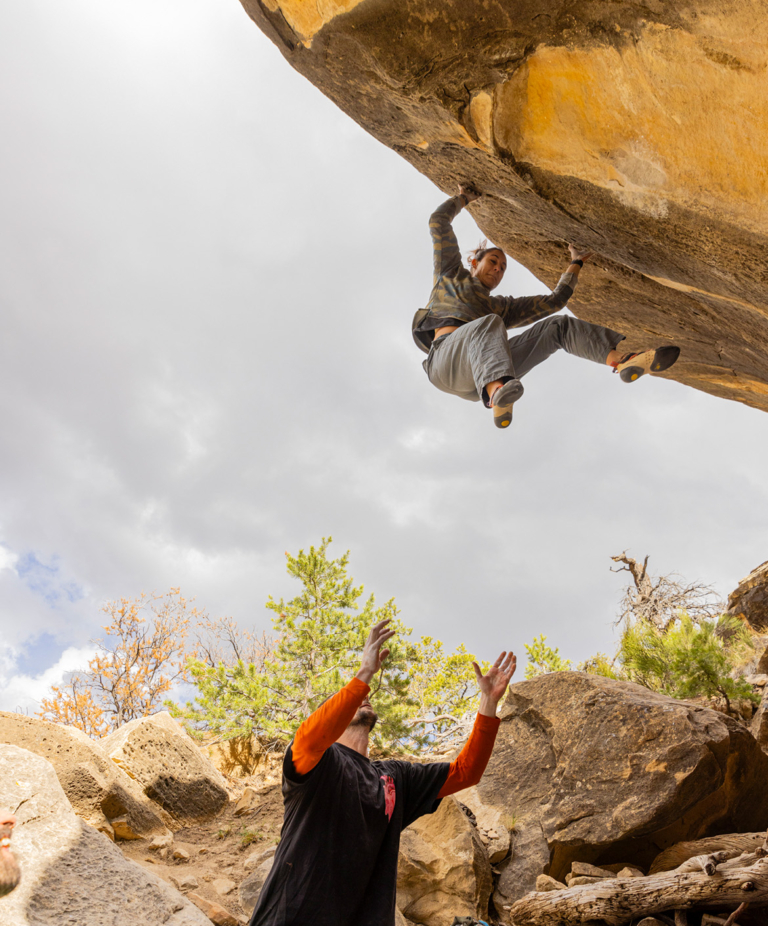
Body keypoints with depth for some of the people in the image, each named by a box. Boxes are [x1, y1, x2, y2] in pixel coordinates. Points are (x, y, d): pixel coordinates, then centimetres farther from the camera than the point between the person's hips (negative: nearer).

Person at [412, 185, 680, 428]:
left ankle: (623, 360, -30)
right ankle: (497, 394, -71)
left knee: (558, 326, -5)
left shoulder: (502, 307, 39)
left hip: (479, 371, 5)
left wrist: (576, 262, 42)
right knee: (489, 323, -38)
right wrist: (464, 198, 43)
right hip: (446, 361, -5)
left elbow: (554, 301, 36)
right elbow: (438, 222, 29)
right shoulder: (452, 275, 30)